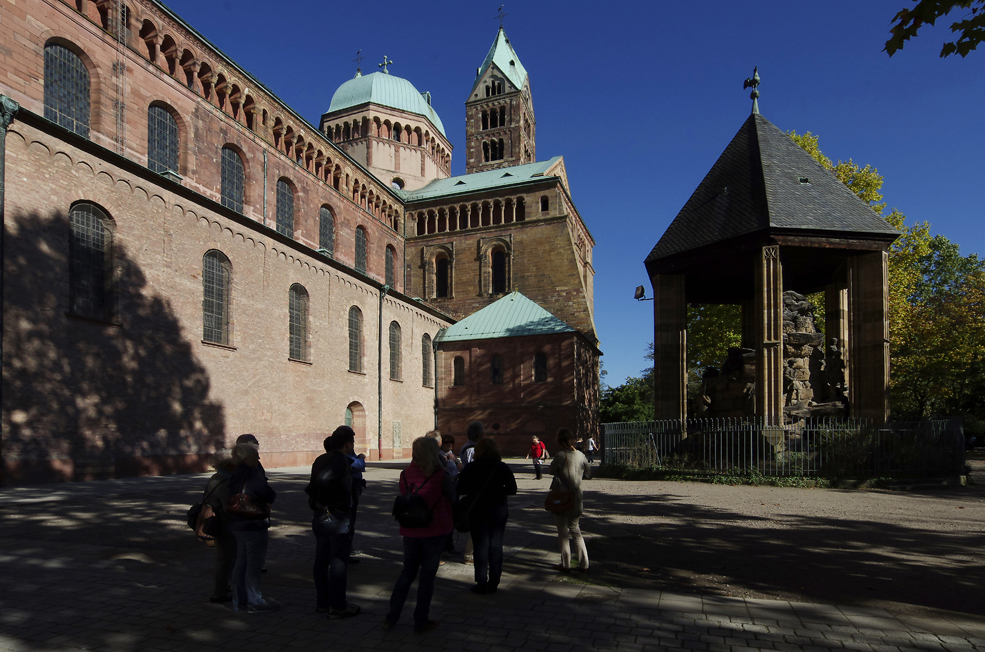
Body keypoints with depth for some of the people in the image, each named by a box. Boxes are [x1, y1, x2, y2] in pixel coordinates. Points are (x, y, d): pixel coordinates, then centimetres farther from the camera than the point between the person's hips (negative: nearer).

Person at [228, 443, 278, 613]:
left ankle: (239, 600, 26)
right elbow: (267, 493, -30)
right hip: (254, 524, -9)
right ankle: (255, 602, 10)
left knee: (241, 562, 17)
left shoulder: (236, 476, 8)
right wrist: (269, 501, -6)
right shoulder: (253, 474, -20)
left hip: (238, 524, 9)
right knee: (254, 563, 1)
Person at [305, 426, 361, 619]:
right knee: (339, 562, 2)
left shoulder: (321, 459, 8)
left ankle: (322, 602, 26)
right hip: (336, 517, -8)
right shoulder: (341, 460, -18)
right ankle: (337, 606, 9)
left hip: (318, 516, 8)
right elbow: (323, 480, -31)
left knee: (321, 560, 15)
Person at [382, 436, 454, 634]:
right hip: (434, 531, -4)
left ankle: (391, 618, 22)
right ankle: (420, 622, 16)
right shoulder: (441, 476, -15)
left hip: (410, 531, 4)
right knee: (427, 575, 8)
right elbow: (453, 499, -2)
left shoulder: (405, 474, -3)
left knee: (407, 572, 18)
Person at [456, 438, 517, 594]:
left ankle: (481, 584, 7)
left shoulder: (470, 468, -7)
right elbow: (512, 489, -2)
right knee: (496, 545, 9)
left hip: (477, 510, -1)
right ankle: (493, 583, 15)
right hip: (499, 510, 1)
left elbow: (460, 490, -5)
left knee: (480, 546, 6)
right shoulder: (503, 467, -4)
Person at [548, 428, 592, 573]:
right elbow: (588, 472, 11)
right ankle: (584, 564, 15)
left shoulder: (560, 455, -16)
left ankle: (565, 564, 12)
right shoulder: (580, 455, 1)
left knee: (562, 531, 7)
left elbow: (552, 470, -1)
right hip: (576, 497, 5)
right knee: (575, 530, 17)